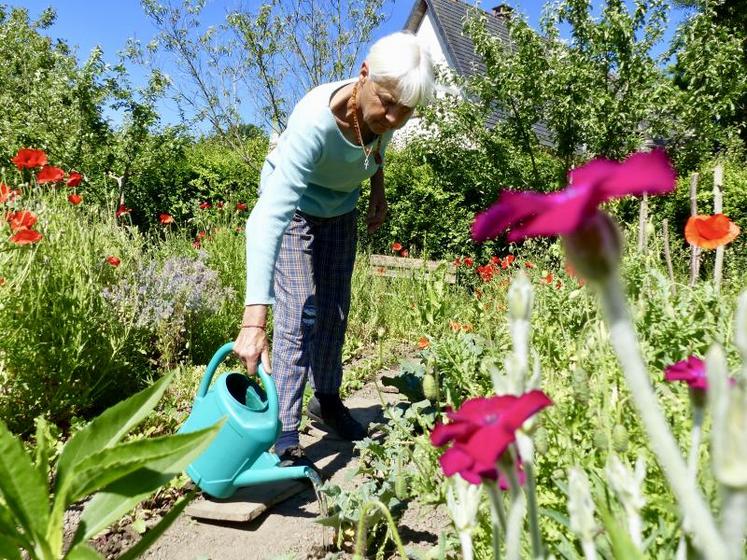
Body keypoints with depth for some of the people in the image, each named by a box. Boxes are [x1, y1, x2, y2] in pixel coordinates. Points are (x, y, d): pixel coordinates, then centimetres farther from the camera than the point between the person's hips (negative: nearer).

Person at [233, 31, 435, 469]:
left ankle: (327, 402, 29)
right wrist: (254, 319, -59)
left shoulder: (383, 113, -23)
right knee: (300, 315, -15)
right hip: (295, 207, -6)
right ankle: (285, 435, -5)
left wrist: (378, 190, -7)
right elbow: (270, 216, -51)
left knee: (336, 309, 10)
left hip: (341, 209, 6)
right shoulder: (316, 121, -41)